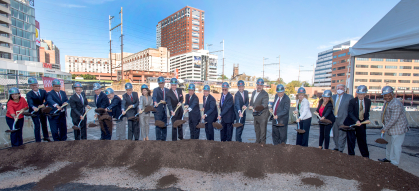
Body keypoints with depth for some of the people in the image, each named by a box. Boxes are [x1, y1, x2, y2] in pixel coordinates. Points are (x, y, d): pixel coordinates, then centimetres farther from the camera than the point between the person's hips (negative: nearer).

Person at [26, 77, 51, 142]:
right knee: (37, 125, -4)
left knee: (44, 124, 18)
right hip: (35, 111, -3)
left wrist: (43, 104, -30)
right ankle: (38, 140, 8)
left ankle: (46, 137, 36)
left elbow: (47, 100, -10)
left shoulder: (43, 91, -1)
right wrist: (34, 107, -47)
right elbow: (30, 102, -27)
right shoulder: (29, 94, -10)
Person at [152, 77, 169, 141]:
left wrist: (165, 102, -16)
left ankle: (163, 139, 20)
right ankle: (158, 139, 6)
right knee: (158, 125, -4)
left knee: (164, 125, 9)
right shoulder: (156, 90, -3)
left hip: (164, 110, 5)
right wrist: (155, 102, -44)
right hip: (158, 110, -4)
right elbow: (154, 96, -24)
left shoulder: (167, 90, 11)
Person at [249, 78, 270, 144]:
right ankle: (257, 142, 34)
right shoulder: (253, 92, 10)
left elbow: (264, 105, -24)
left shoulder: (265, 94, -14)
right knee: (257, 130, 19)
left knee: (263, 131, 1)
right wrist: (251, 106, -4)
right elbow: (251, 102, 18)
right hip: (255, 115, 8)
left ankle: (262, 143, 14)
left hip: (262, 115, -7)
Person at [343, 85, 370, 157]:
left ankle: (366, 156, 28)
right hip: (352, 123, -4)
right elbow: (350, 113, -15)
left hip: (362, 123, 4)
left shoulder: (368, 101, 2)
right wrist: (356, 121, -28)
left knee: (362, 140, 12)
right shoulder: (352, 101, -12)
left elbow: (367, 112, 10)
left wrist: (367, 119, -8)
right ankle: (351, 155, 16)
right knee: (351, 140, 3)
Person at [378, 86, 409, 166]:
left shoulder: (396, 105, -25)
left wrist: (384, 129, -22)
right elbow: (384, 115, 14)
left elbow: (393, 120, -27)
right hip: (390, 129, 9)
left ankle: (394, 163, 11)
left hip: (398, 130, -9)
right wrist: (385, 127, 11)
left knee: (396, 146, 0)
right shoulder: (386, 102, 5)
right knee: (389, 144, 22)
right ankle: (388, 158, 38)